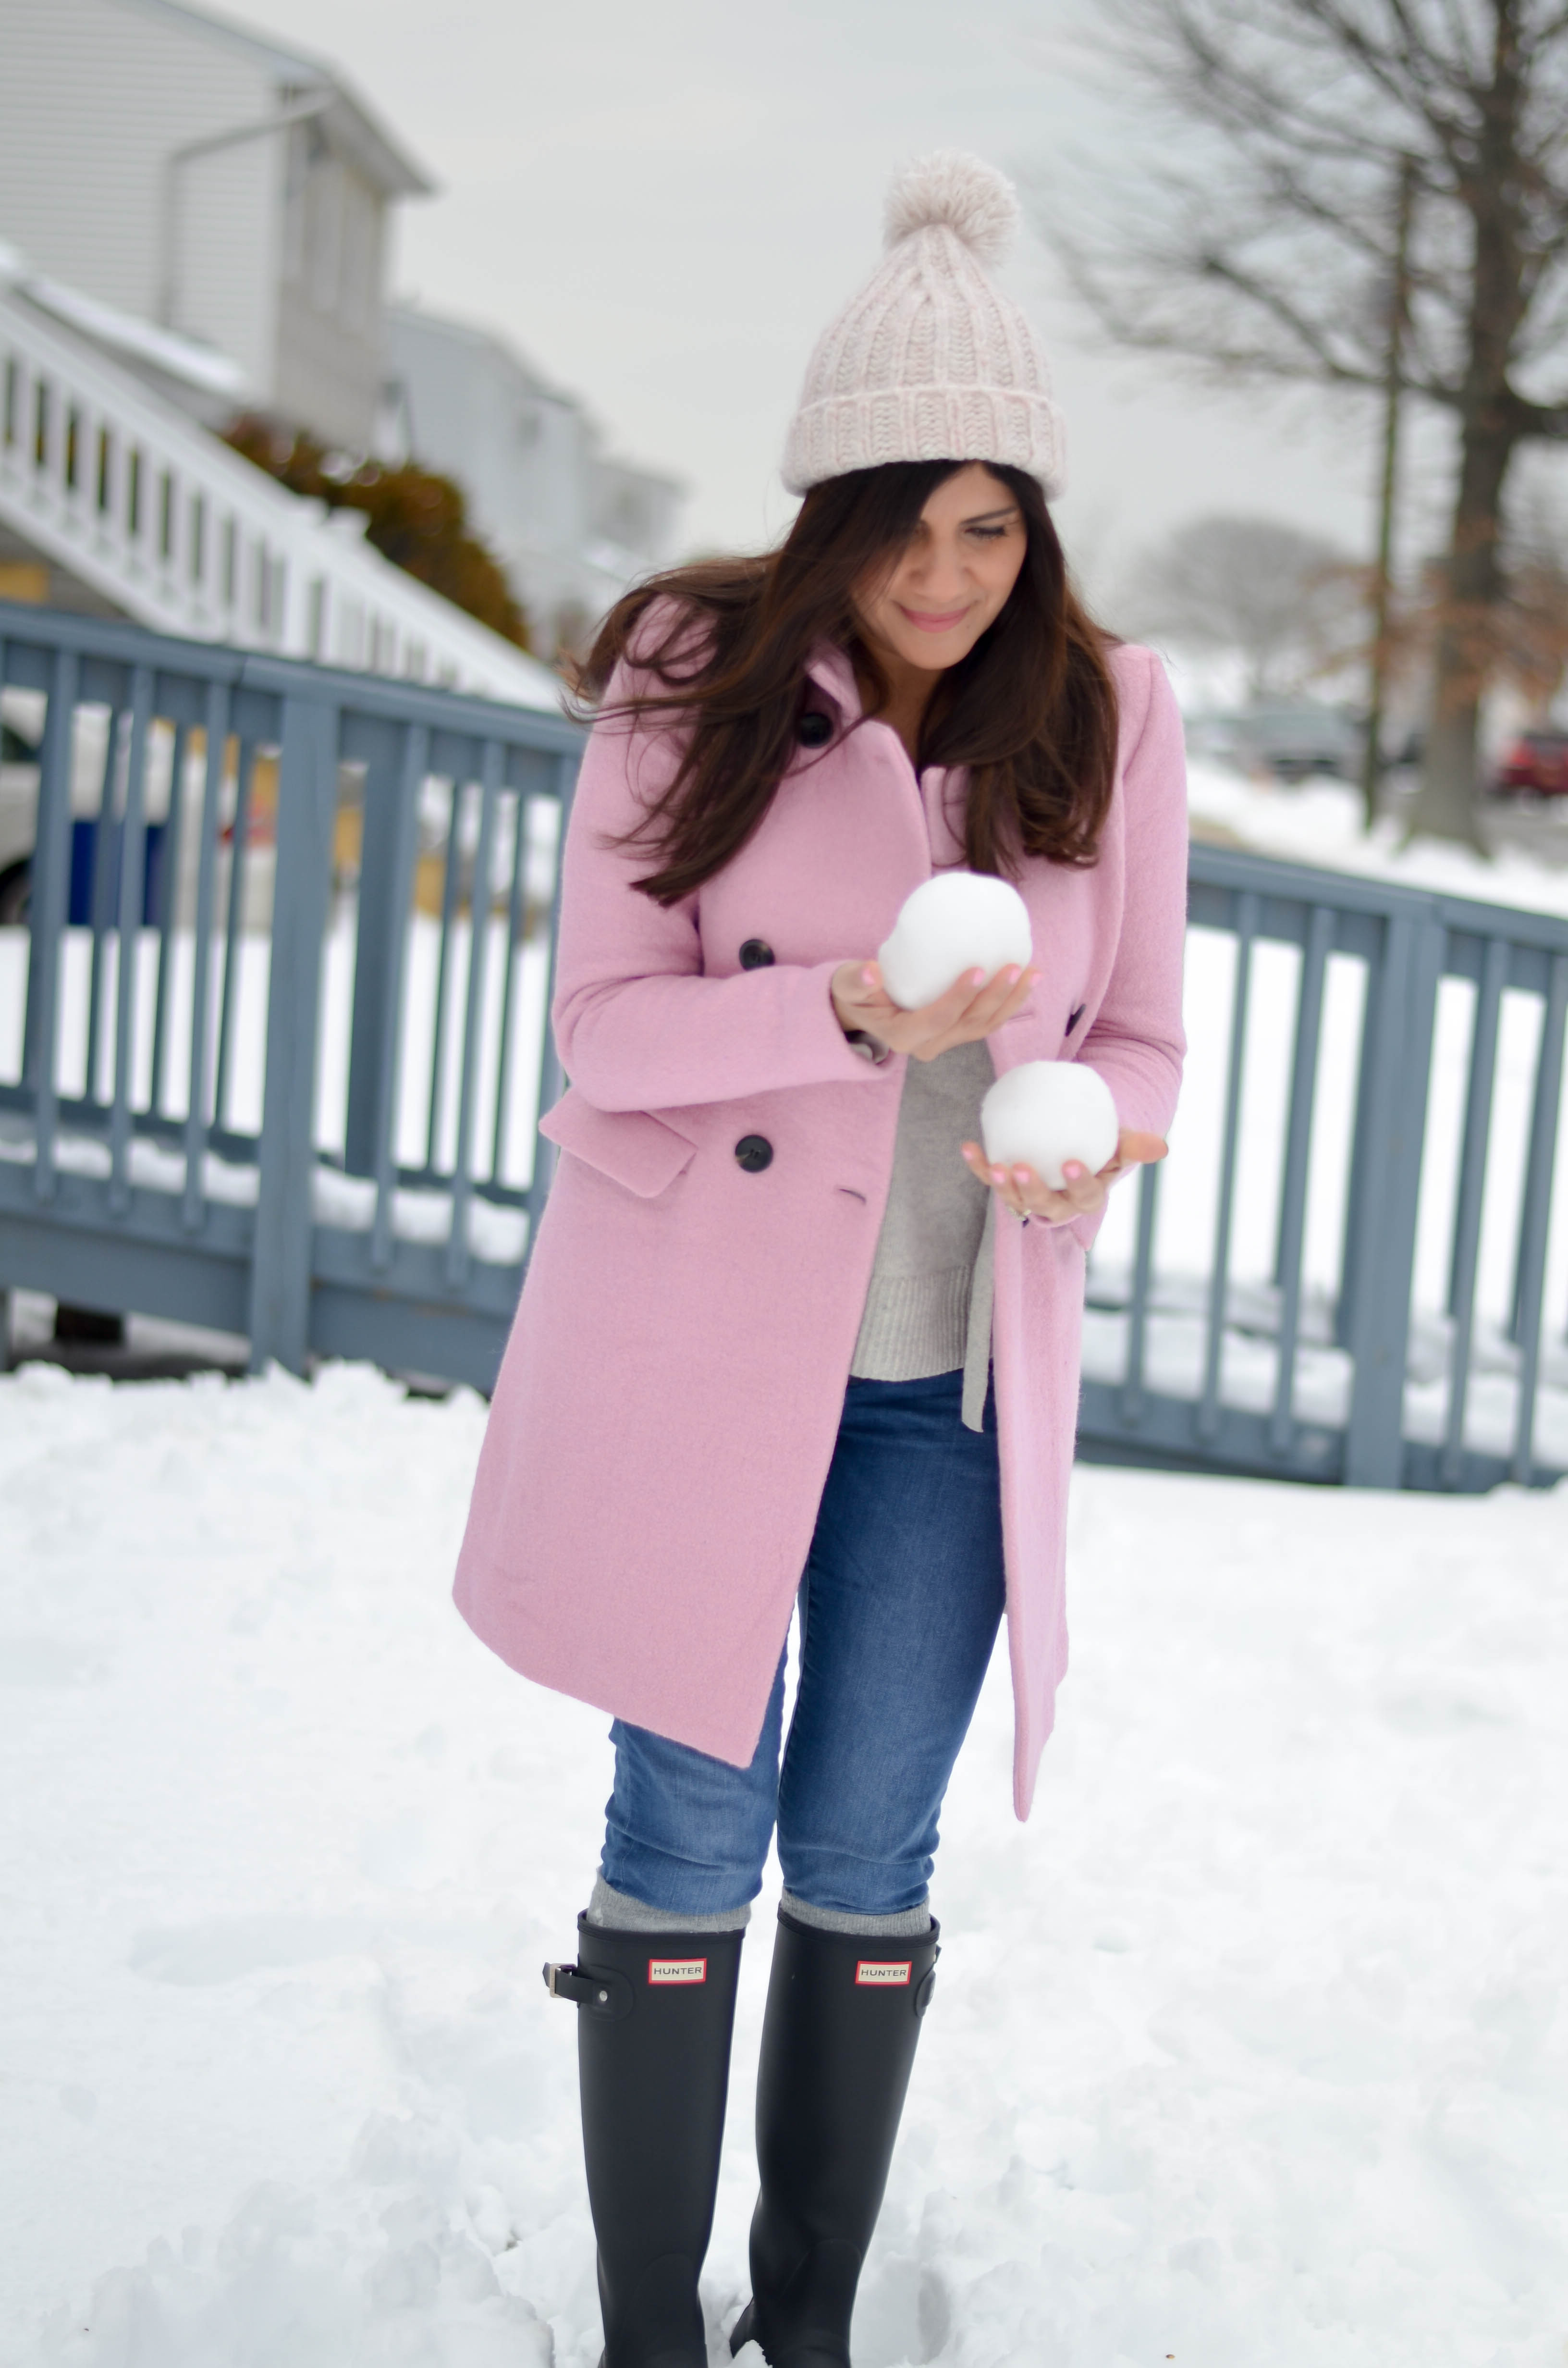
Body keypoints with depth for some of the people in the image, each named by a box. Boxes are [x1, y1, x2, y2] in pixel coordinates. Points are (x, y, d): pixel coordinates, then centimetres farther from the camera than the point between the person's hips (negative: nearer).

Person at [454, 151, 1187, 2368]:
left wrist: (1087, 1147, -17)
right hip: (696, 1346, -2)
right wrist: (853, 1016, -25)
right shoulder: (696, 681, -7)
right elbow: (605, 1025, -9)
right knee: (690, 1836, 3)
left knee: (867, 1856, 11)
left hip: (953, 1378, 2)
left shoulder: (1106, 716, -1)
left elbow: (1142, 1040, 6)